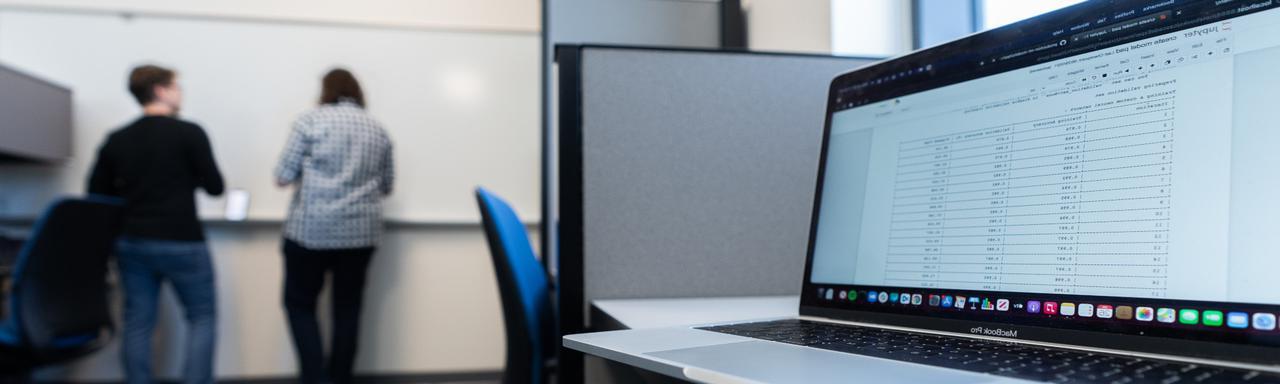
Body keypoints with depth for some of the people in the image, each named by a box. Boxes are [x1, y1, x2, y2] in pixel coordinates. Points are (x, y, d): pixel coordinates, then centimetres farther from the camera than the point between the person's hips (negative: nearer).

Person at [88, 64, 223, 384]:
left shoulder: (117, 139, 5)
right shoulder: (189, 133, -10)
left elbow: (96, 193, 8)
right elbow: (215, 187, -7)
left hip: (131, 244, 5)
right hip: (182, 244, -5)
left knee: (137, 323, 9)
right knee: (202, 317, 7)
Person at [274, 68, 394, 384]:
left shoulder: (311, 120, -3)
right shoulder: (378, 129, 9)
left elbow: (284, 176, -4)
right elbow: (386, 187, 15)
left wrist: (309, 175, 15)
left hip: (312, 230, -3)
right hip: (361, 232, 3)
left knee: (300, 303, 10)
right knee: (347, 309, 10)